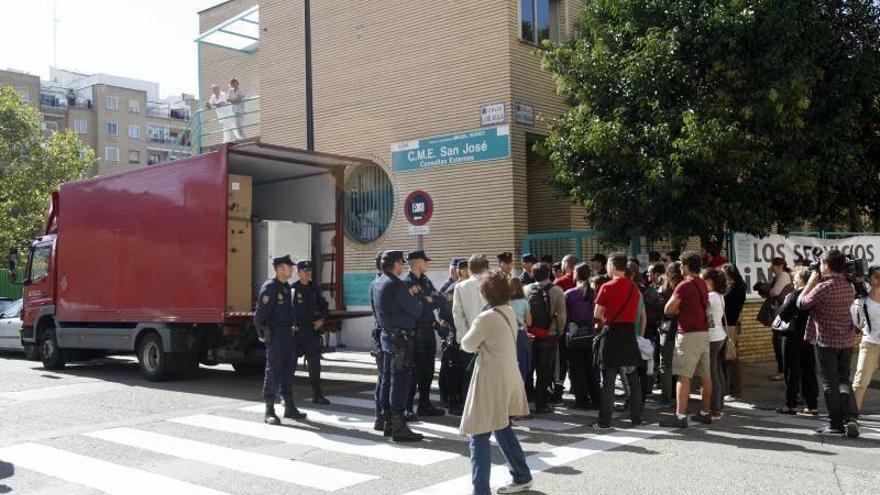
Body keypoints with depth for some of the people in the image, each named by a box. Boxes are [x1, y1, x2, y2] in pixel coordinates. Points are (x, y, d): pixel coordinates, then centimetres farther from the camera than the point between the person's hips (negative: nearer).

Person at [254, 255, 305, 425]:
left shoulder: (287, 287, 14)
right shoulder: (269, 287, -13)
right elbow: (260, 313, -15)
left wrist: (293, 328, 17)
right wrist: (262, 334, -11)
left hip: (288, 333, 9)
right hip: (275, 335, -9)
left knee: (288, 371, 13)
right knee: (273, 371, -5)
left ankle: (289, 407, 22)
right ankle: (269, 411, 0)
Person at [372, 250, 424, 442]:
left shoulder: (377, 284, 10)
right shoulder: (397, 285, -17)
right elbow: (416, 311, -11)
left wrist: (409, 294, 12)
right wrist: (412, 295, 9)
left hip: (387, 335, 9)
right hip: (401, 338, -9)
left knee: (387, 379, 13)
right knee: (400, 381, -7)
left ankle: (388, 422, 21)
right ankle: (399, 428, -5)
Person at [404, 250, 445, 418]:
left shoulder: (425, 280, 13)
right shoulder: (407, 283, -12)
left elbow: (439, 299, 7)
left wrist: (429, 300, -11)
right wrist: (432, 301, -7)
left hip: (428, 329, 8)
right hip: (416, 332, -8)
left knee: (427, 370, 14)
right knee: (414, 370, -4)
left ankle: (425, 404, 25)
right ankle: (407, 408, 4)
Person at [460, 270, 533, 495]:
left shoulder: (486, 319, -21)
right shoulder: (510, 312, 5)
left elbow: (467, 345, -8)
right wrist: (482, 345, 1)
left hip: (491, 382, -9)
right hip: (508, 379, 9)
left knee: (479, 437, -3)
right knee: (503, 429, 23)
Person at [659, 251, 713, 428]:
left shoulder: (684, 285, -13)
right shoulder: (703, 284, 13)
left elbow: (668, 309, -15)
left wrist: (678, 309, 6)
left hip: (689, 334, -9)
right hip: (704, 333, 9)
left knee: (683, 376, -10)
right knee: (705, 375, 12)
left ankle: (680, 416, -13)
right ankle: (705, 413, 20)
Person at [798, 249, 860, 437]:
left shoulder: (823, 287, -20)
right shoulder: (849, 287, 1)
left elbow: (801, 303, -9)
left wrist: (811, 282, 1)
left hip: (826, 341, -6)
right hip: (847, 340, 6)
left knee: (830, 383, 4)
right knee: (844, 381, 14)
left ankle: (836, 423, 9)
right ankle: (850, 419, 0)